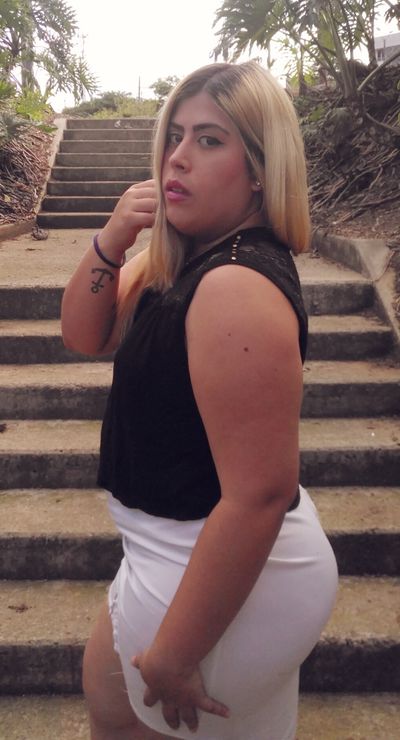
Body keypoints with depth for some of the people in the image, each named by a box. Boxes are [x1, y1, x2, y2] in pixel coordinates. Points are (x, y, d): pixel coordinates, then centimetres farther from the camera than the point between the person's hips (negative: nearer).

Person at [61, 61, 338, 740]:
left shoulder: (239, 288, -30)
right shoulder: (184, 258, 1)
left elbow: (260, 495, -33)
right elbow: (86, 335, 5)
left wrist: (172, 656, -23)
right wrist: (110, 242, -14)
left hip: (224, 573, -8)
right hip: (191, 547, 9)